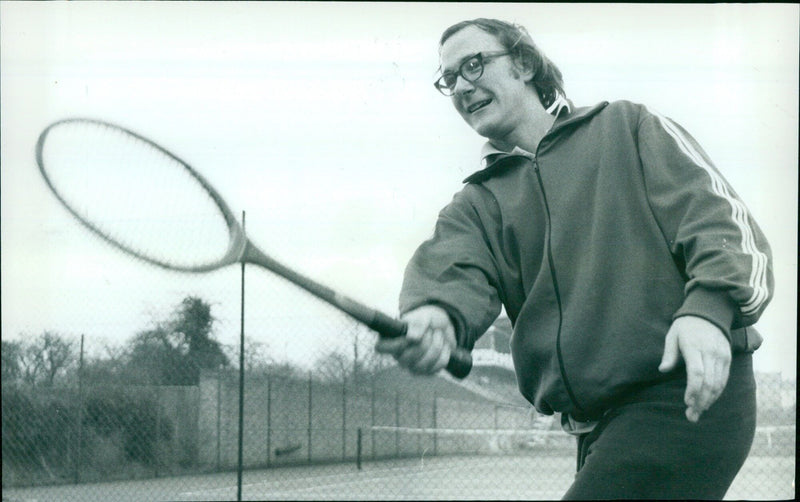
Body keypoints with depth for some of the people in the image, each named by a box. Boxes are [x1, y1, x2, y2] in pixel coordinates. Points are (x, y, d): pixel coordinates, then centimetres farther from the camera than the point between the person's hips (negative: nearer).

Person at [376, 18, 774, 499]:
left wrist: (709, 306, -21)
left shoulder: (627, 128, 10)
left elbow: (719, 213, -1)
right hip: (598, 429, 6)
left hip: (692, 393, -6)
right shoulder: (479, 203, 19)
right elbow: (455, 268, -3)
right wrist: (439, 318, -29)